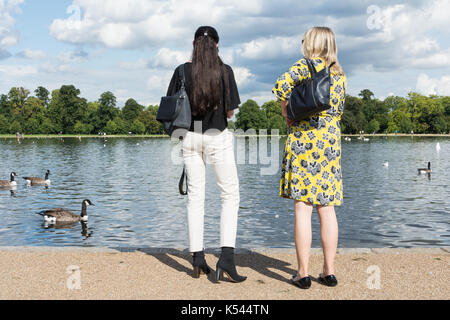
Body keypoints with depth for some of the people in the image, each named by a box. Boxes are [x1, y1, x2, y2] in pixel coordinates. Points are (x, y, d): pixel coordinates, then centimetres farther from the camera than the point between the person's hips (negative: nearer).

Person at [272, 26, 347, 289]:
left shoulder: (307, 65, -3)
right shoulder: (340, 75, 15)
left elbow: (282, 85, -18)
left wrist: (287, 112, -5)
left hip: (303, 137, -5)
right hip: (331, 141, 5)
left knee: (303, 207, -3)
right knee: (327, 208, 9)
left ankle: (303, 274, -1)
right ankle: (329, 271, 12)